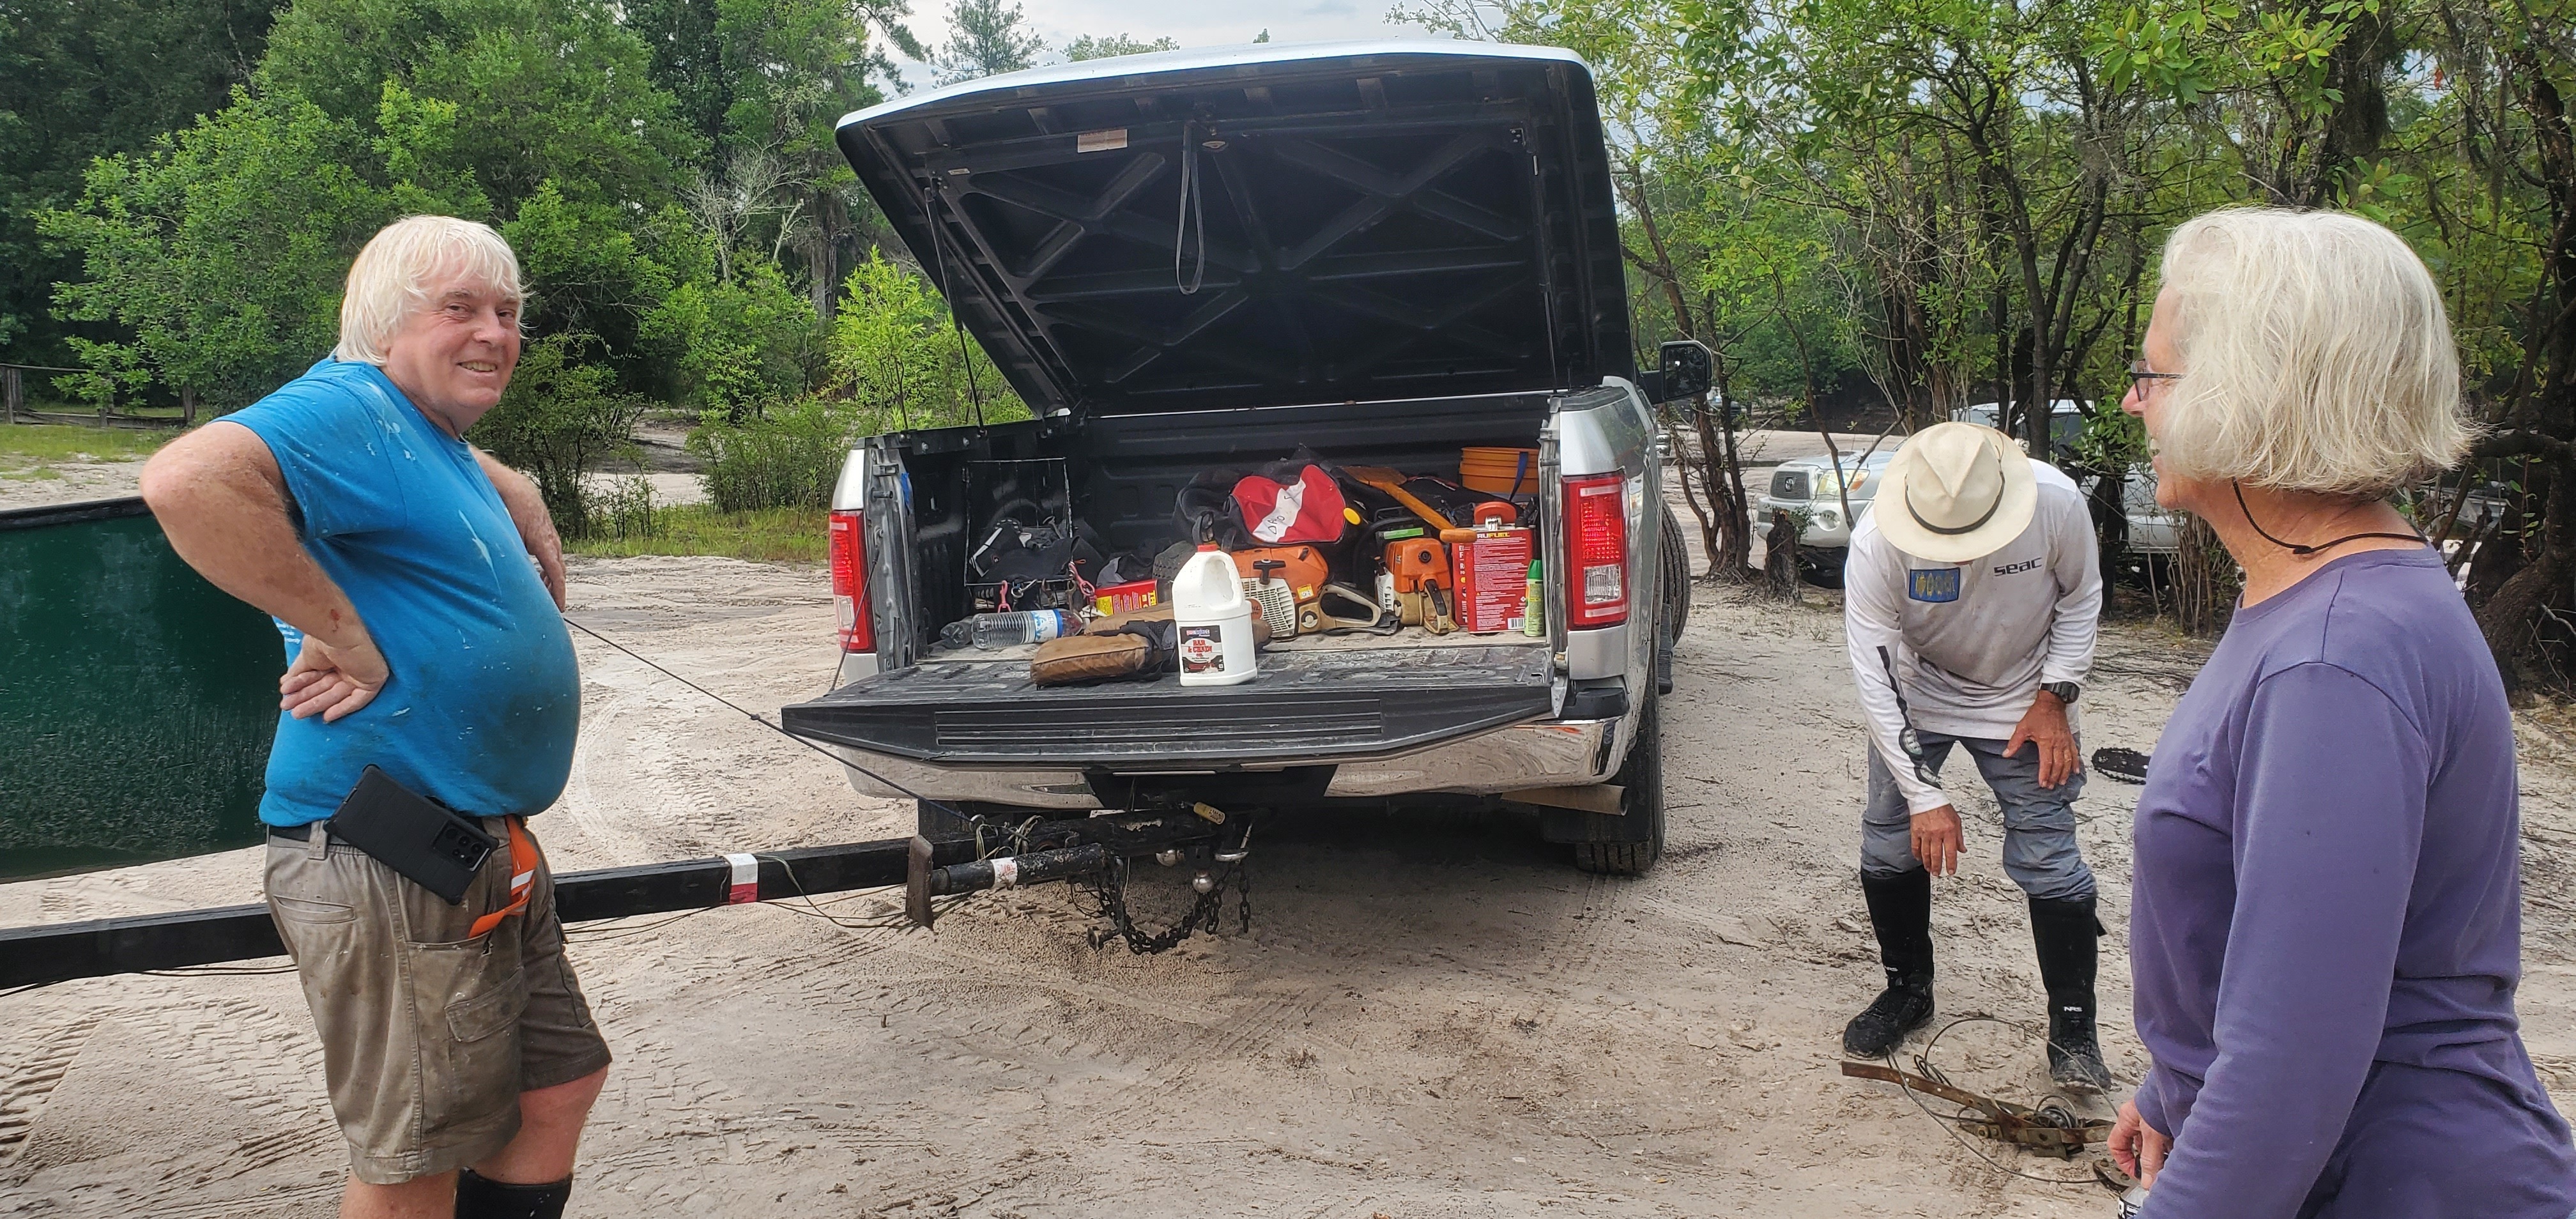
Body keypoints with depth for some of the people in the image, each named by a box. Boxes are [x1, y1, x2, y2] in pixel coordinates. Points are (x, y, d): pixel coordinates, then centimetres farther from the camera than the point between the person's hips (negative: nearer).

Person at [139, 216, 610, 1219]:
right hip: (388, 867, -10)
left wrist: (539, 553, 19)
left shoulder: (442, 446, 16)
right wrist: (344, 635, -26)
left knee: (560, 1087, 18)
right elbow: (187, 481, -34)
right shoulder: (350, 411, -14)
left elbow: (505, 491, 41)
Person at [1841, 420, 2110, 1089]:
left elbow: (2080, 599, -6)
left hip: (2022, 701, 0)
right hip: (1915, 699, 1)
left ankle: (2073, 1027, 9)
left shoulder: (2057, 503, -28)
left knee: (2048, 857, -6)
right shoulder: (1877, 543, -31)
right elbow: (1875, 677, -26)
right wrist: (1926, 796, -26)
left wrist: (2055, 697, -12)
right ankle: (1908, 989, 24)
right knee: (1890, 844, 1)